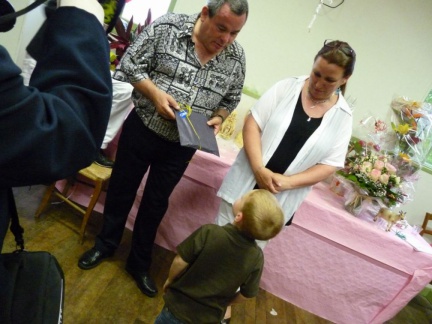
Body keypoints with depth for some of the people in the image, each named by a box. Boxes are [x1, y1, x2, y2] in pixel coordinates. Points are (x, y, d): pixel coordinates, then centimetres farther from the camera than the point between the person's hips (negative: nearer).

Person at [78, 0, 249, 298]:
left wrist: (219, 117, -11)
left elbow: (231, 99, 8)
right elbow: (130, 64, -8)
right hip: (141, 129, -1)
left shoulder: (236, 58, -4)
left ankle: (139, 264, 35)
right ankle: (106, 244, 42)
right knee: (121, 190, 16)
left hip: (181, 145, 2)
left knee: (156, 203, 14)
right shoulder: (167, 27, -12)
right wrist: (155, 93, -22)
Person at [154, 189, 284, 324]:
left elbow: (180, 262, -17)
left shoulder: (209, 233, -27)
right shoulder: (256, 258, -17)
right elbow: (246, 295, -6)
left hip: (179, 306, -1)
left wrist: (170, 280, 4)